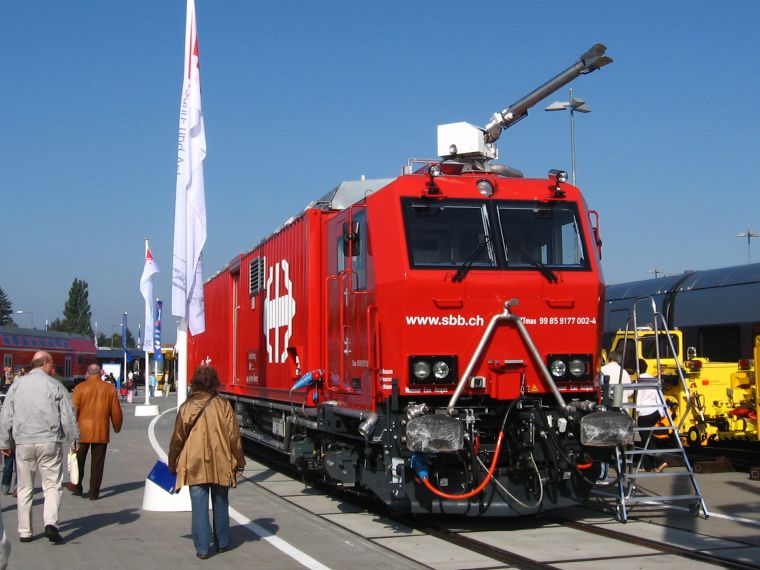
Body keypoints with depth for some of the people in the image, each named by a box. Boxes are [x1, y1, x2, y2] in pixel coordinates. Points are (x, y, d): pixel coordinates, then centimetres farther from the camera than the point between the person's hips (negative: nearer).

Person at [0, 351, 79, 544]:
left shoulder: (17, 386, 7)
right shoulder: (55, 385, -2)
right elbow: (68, 416, -3)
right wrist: (74, 440, 6)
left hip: (23, 443, 3)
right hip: (50, 441, -3)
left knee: (25, 488, 12)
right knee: (53, 485, 2)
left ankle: (24, 531, 13)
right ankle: (50, 522, -17)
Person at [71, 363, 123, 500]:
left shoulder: (81, 388, -4)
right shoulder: (110, 389, 3)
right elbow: (116, 411, 6)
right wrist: (117, 427, 20)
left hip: (82, 431, -1)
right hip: (101, 432, 1)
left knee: (79, 460, 14)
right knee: (97, 463, 5)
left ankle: (77, 488, 19)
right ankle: (94, 493, 4)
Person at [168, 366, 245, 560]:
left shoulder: (186, 407, -5)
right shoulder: (223, 405, -6)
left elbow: (177, 439, 2)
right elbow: (234, 436, -4)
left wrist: (173, 464, 16)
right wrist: (239, 462, 7)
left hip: (194, 465, -1)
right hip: (220, 464, 1)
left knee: (199, 507, 4)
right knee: (220, 504, 16)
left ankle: (202, 548, 4)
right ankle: (222, 543, 26)